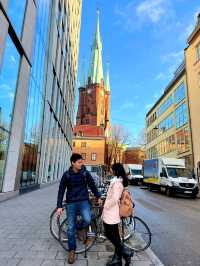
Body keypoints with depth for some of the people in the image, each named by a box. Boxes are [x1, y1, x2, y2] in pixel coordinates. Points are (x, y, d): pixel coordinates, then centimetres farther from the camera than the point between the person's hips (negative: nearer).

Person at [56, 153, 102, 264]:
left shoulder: (85, 173, -4)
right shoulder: (66, 175, -7)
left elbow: (92, 185, 8)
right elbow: (61, 191, -3)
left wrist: (98, 197, 11)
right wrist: (59, 206, -8)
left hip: (83, 201, 0)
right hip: (71, 203, 0)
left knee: (87, 220, -24)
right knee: (71, 228, 3)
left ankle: (81, 228, 12)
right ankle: (72, 251, 24)